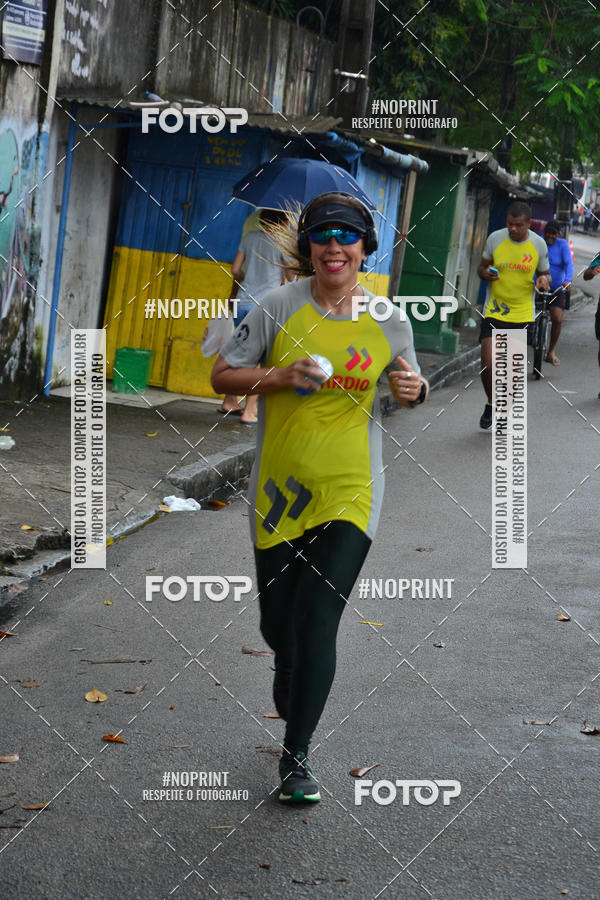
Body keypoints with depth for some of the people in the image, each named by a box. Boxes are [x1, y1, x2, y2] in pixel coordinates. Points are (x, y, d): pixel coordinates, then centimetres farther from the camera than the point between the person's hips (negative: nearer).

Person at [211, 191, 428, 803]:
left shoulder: (389, 320, 0)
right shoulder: (279, 308, -4)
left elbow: (408, 389, 16)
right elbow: (222, 375, 0)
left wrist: (414, 390, -7)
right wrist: (280, 375, -16)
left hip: (351, 491, -1)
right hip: (280, 488, 1)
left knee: (317, 624, -9)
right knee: (277, 625, 10)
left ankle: (295, 757, 3)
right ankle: (290, 683, 47)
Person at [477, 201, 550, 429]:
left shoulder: (538, 244, -3)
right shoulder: (495, 239, -4)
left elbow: (544, 274, 10)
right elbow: (482, 267, 10)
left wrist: (544, 281, -14)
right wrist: (485, 273, -14)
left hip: (522, 314, 0)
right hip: (494, 311, 0)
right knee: (488, 364, -11)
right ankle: (491, 404, 17)